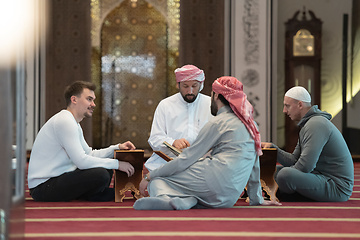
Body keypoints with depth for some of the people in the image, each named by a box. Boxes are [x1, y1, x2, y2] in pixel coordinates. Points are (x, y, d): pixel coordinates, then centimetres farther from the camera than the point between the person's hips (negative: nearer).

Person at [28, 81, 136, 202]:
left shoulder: (73, 123, 17)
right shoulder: (65, 121, -17)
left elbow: (90, 154, 22)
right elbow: (82, 161, -23)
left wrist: (117, 147, 9)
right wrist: (117, 164, -16)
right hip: (43, 187, -11)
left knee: (106, 171, 12)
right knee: (101, 175, -25)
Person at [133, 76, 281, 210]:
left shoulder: (218, 122, 0)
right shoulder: (249, 124, 22)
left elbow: (187, 159, -1)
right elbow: (255, 165, 27)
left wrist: (149, 176, 6)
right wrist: (256, 199, 37)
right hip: (229, 197, 7)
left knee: (156, 180, 1)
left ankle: (165, 198, -35)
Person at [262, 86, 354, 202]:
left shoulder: (316, 124, -19)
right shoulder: (307, 124, 16)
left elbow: (305, 166, -26)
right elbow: (294, 160, 14)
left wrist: (287, 174, -9)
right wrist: (272, 148, 3)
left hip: (337, 188, -11)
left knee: (284, 174, -28)